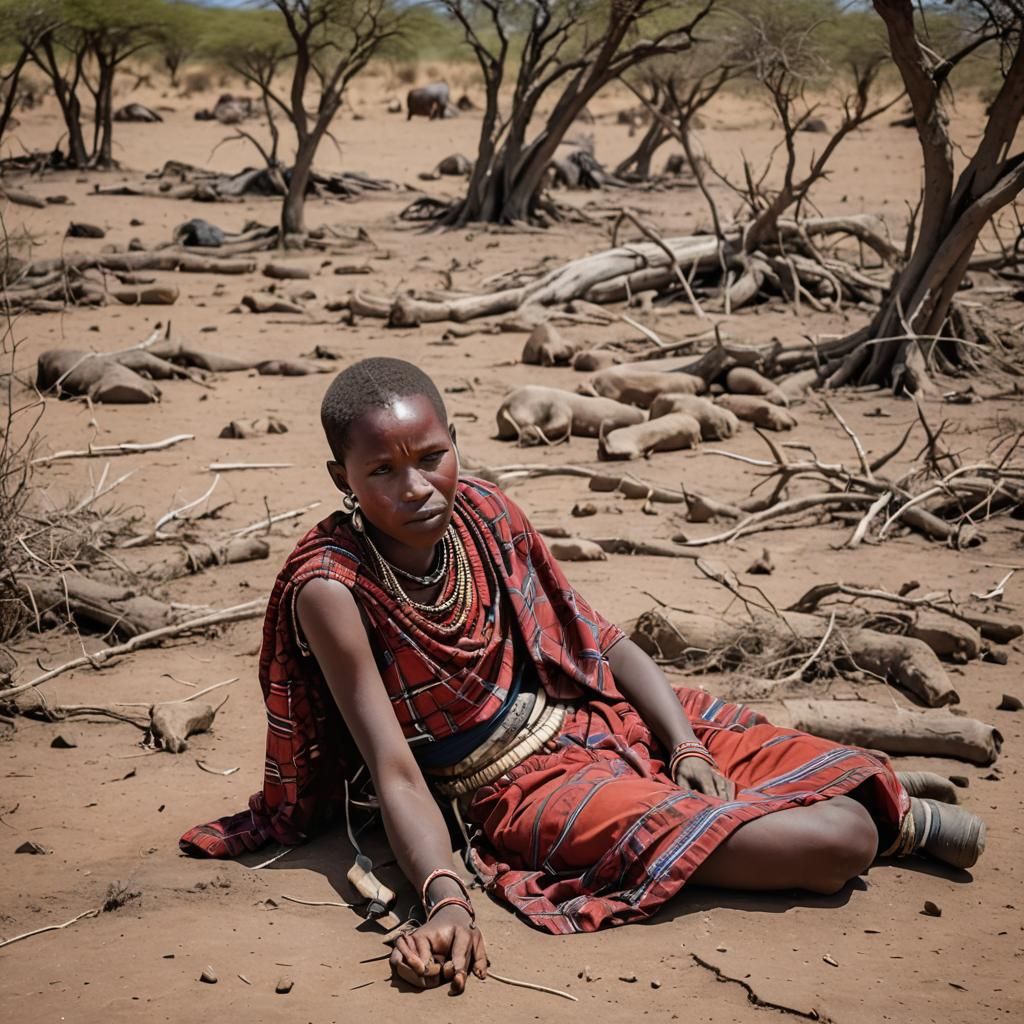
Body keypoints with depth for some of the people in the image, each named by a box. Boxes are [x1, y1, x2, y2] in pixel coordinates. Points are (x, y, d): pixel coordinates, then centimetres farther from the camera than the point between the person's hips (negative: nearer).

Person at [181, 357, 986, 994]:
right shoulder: (333, 586, -21)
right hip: (521, 787, -5)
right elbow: (395, 768, -23)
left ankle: (899, 812, 28)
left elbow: (604, 642, 3)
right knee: (832, 843, -16)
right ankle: (891, 825, 15)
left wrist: (685, 743, -9)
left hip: (594, 715, 5)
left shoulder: (483, 512, -6)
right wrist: (447, 901, -37)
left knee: (850, 783, -4)